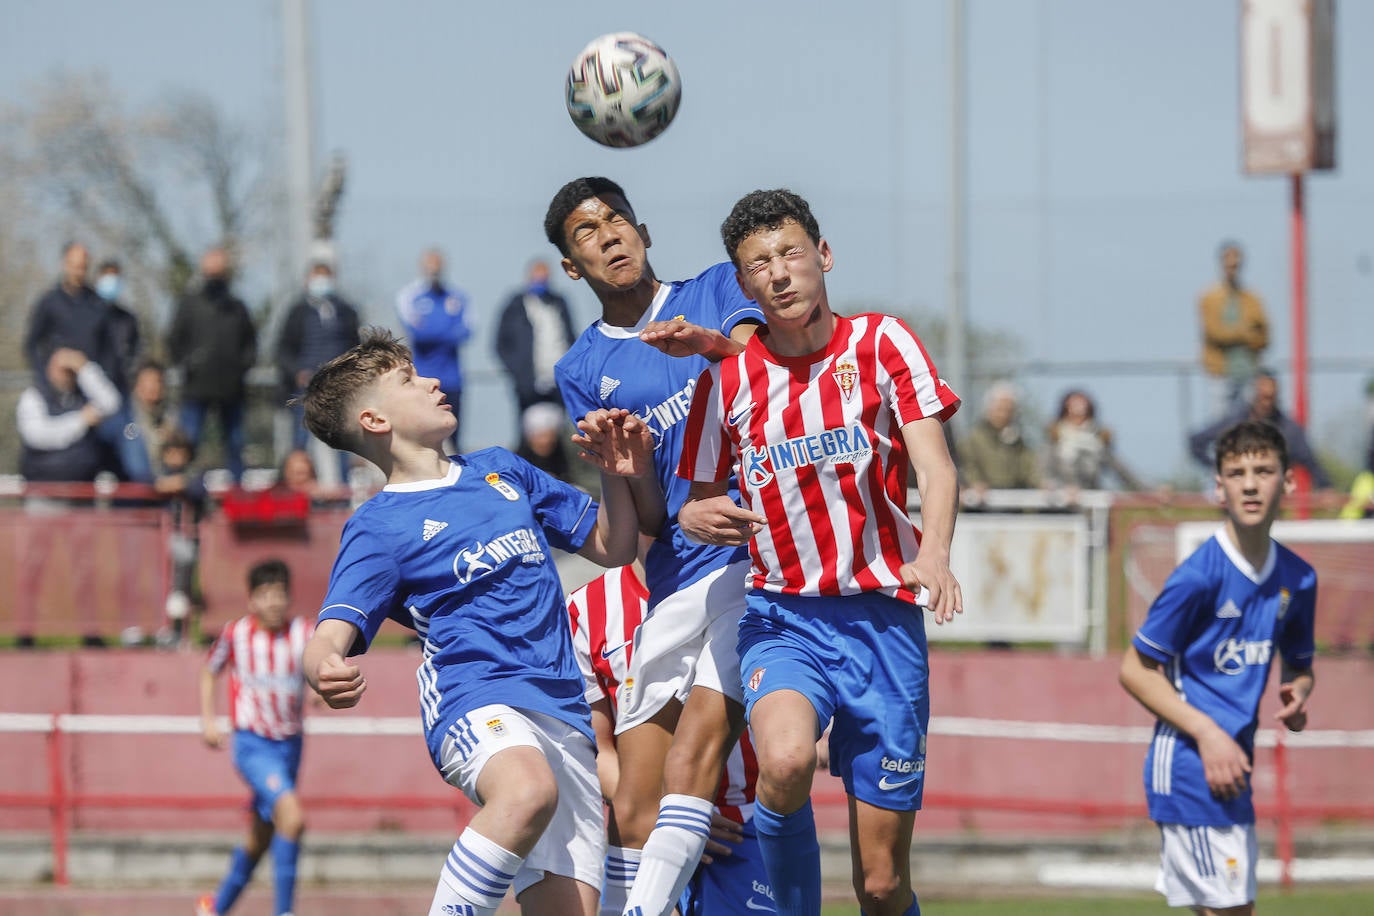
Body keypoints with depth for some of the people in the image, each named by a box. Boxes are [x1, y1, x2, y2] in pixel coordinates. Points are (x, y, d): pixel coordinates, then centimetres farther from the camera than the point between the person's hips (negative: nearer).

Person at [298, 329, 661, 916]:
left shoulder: (501, 471, 23)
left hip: (563, 709, 6)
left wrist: (624, 474, 10)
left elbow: (611, 546, 30)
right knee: (529, 789, -40)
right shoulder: (378, 527, 5)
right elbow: (330, 636, -8)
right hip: (475, 696, -6)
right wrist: (324, 670, -32)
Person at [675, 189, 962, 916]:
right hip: (781, 613, 0)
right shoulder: (727, 378, 6)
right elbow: (699, 503, 17)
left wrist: (934, 555, -30)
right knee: (785, 759, -34)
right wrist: (700, 518, -9)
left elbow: (935, 467, -10)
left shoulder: (880, 343, 2)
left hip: (882, 616, 0)